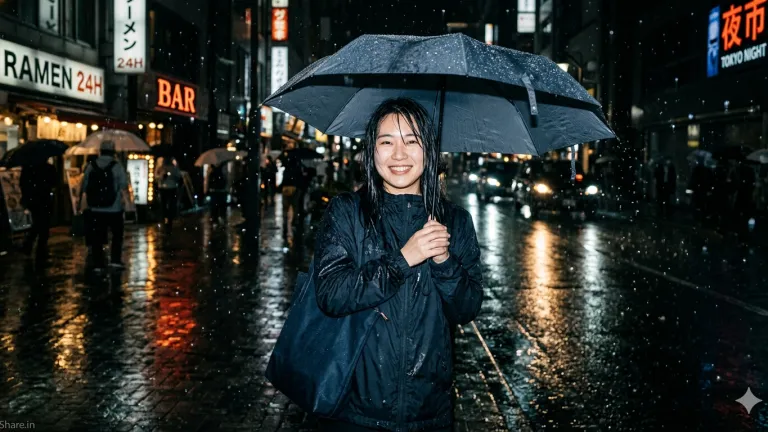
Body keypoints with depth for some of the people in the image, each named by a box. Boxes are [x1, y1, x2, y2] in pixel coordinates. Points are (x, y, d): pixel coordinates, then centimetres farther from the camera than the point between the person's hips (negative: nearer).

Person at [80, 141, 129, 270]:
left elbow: (85, 187, 8)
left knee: (97, 236, 6)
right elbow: (123, 187, -10)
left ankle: (98, 263, 7)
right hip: (114, 208, -3)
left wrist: (85, 203, 16)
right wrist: (125, 199, 3)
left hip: (96, 208, 3)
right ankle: (115, 260, 3)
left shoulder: (90, 166, 4)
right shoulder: (117, 166, -7)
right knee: (117, 234, 11)